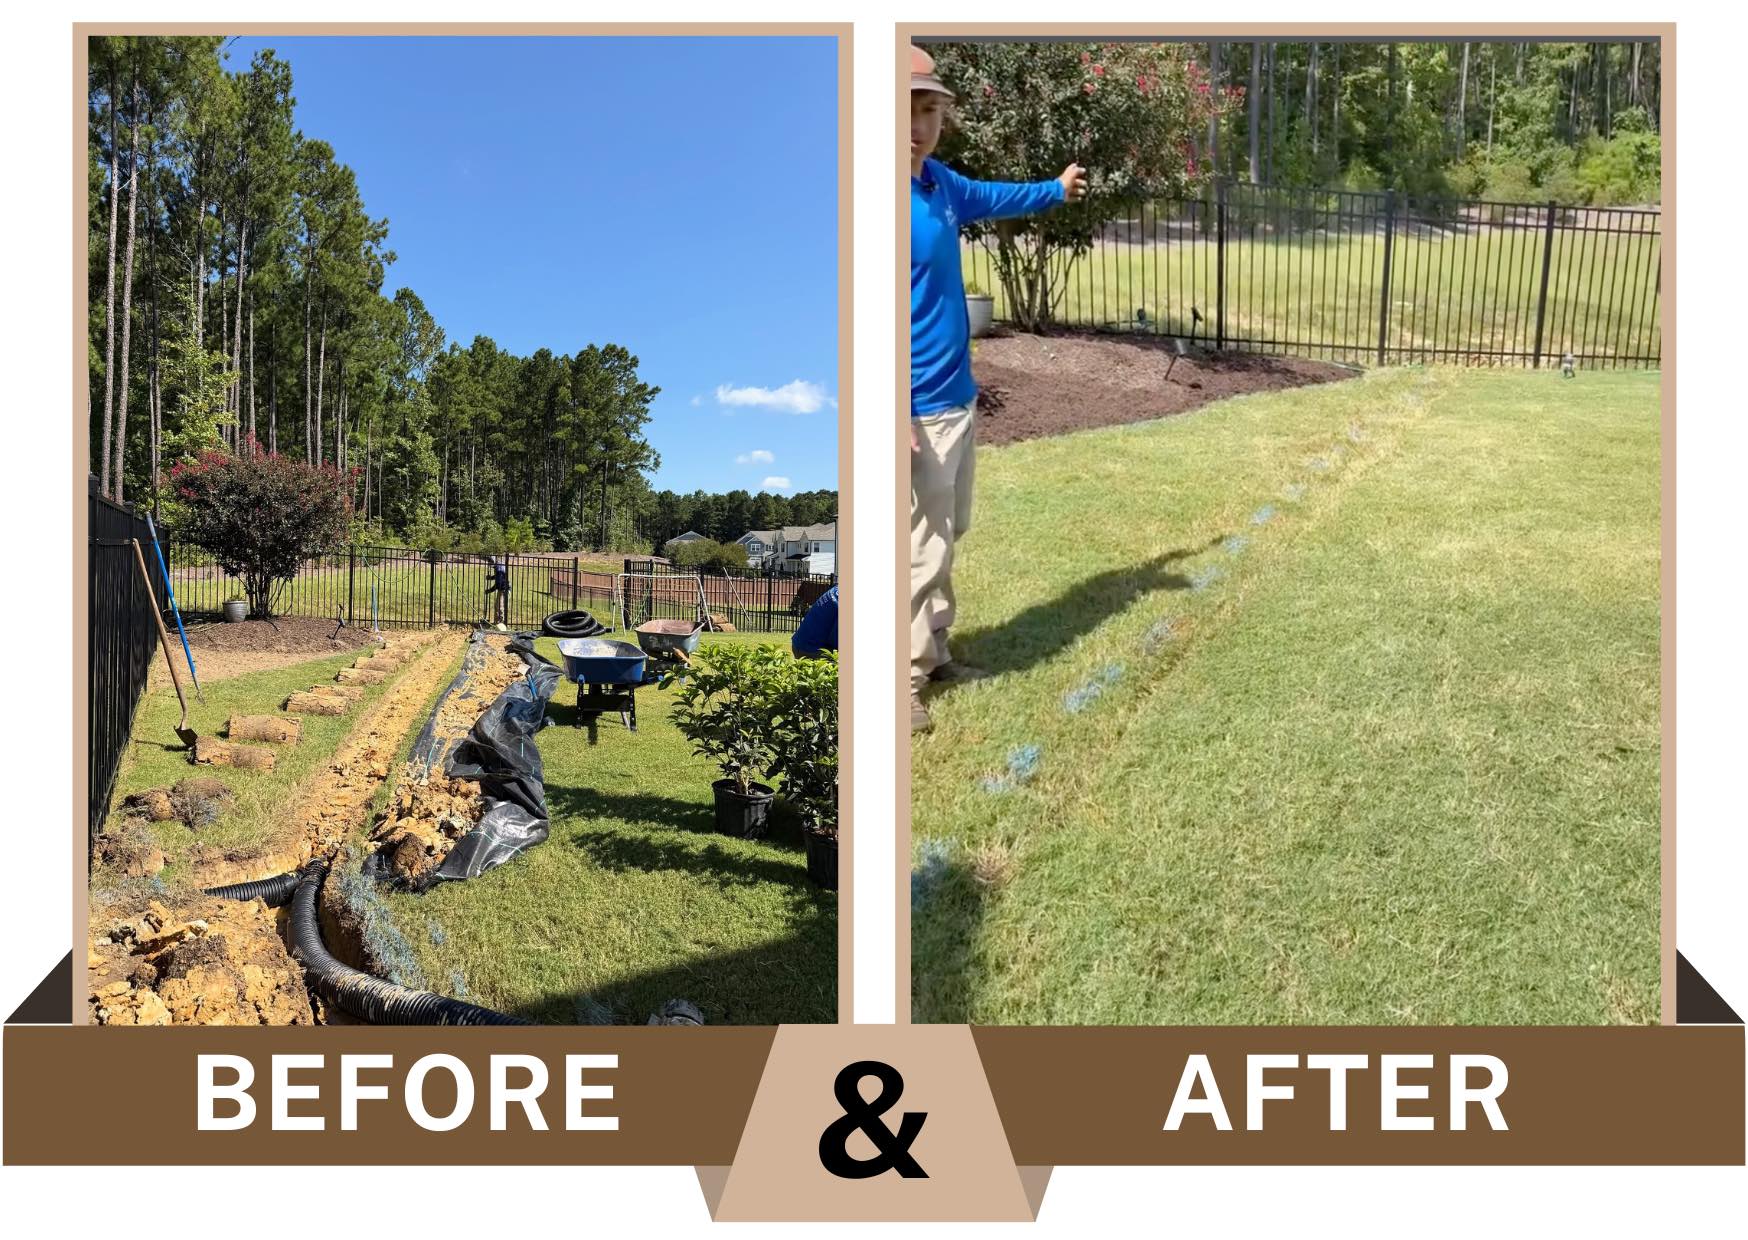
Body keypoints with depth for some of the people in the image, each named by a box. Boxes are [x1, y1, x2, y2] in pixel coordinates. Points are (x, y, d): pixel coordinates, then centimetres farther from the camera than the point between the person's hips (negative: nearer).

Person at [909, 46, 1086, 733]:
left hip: (958, 397, 9)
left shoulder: (940, 180, 6)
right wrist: (899, 418, -28)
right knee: (922, 548, -2)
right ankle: (905, 676, 14)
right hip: (922, 410, -9)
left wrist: (1055, 189, 45)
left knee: (947, 535, 18)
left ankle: (933, 654, 33)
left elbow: (989, 198, 30)